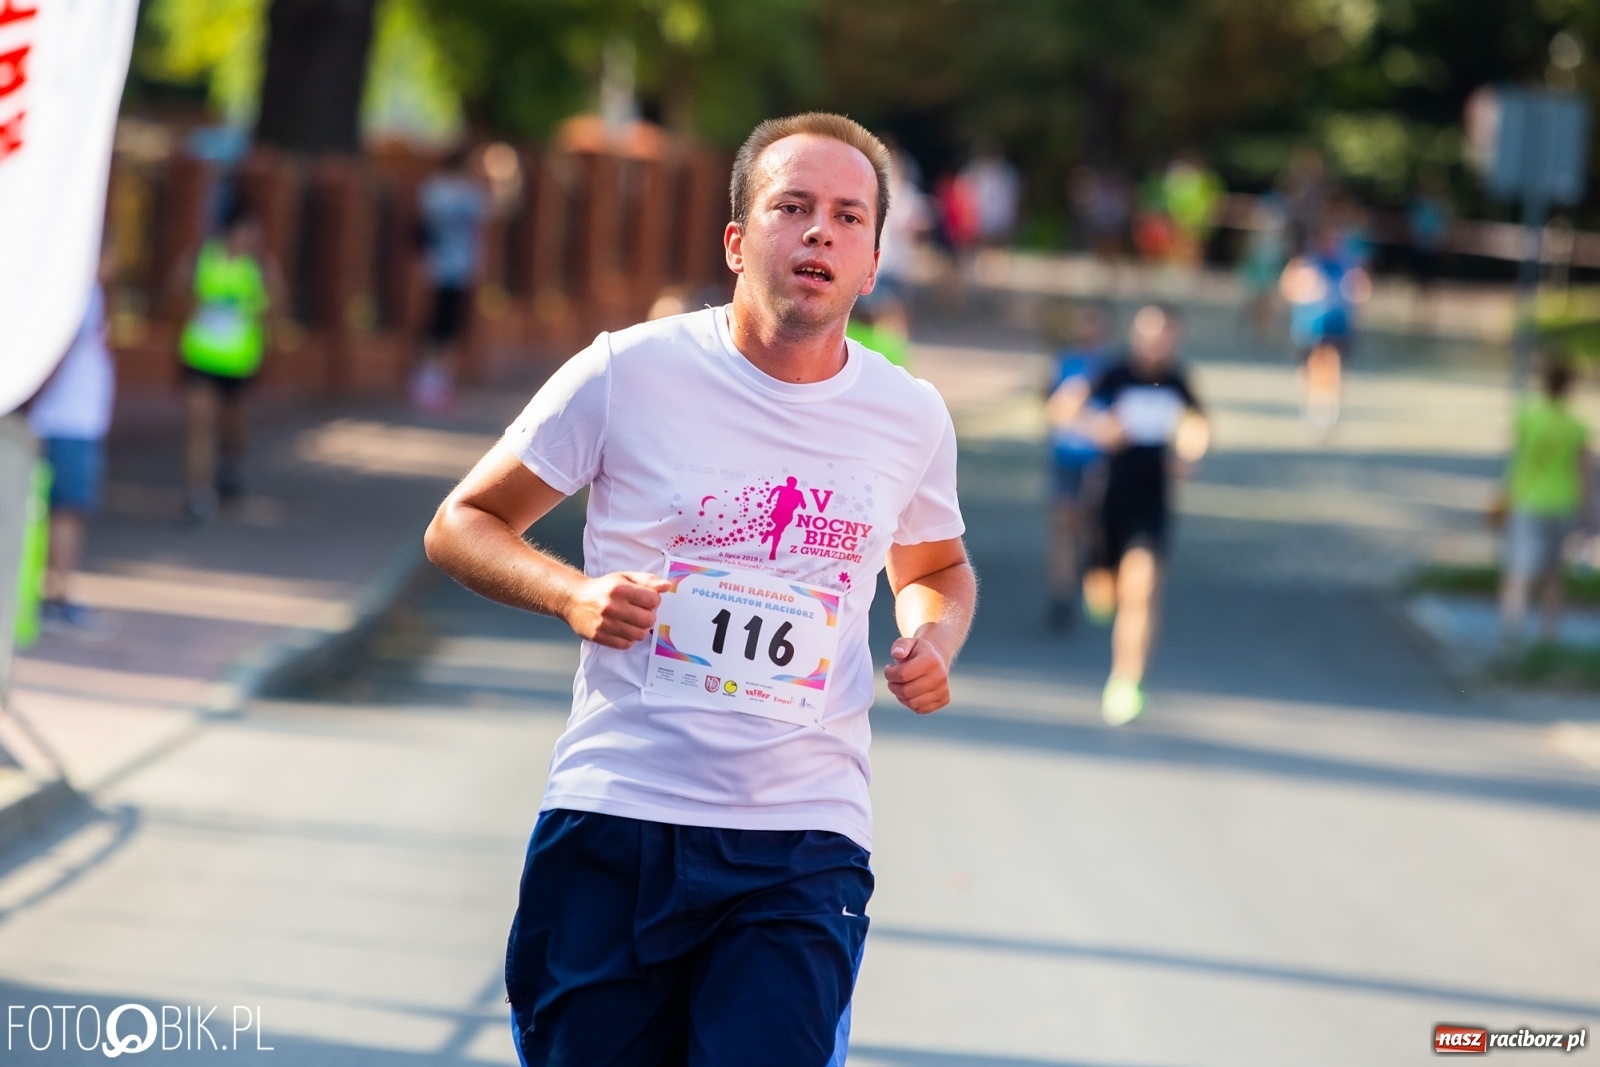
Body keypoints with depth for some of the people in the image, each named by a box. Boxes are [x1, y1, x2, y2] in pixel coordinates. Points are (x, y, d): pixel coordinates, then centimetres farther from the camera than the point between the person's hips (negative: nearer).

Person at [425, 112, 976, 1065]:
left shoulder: (911, 416, 7)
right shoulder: (631, 372, -3)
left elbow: (937, 568, 27)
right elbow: (463, 524, 6)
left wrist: (935, 643, 4)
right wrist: (571, 595, -14)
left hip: (804, 851, 1)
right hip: (614, 821, -1)